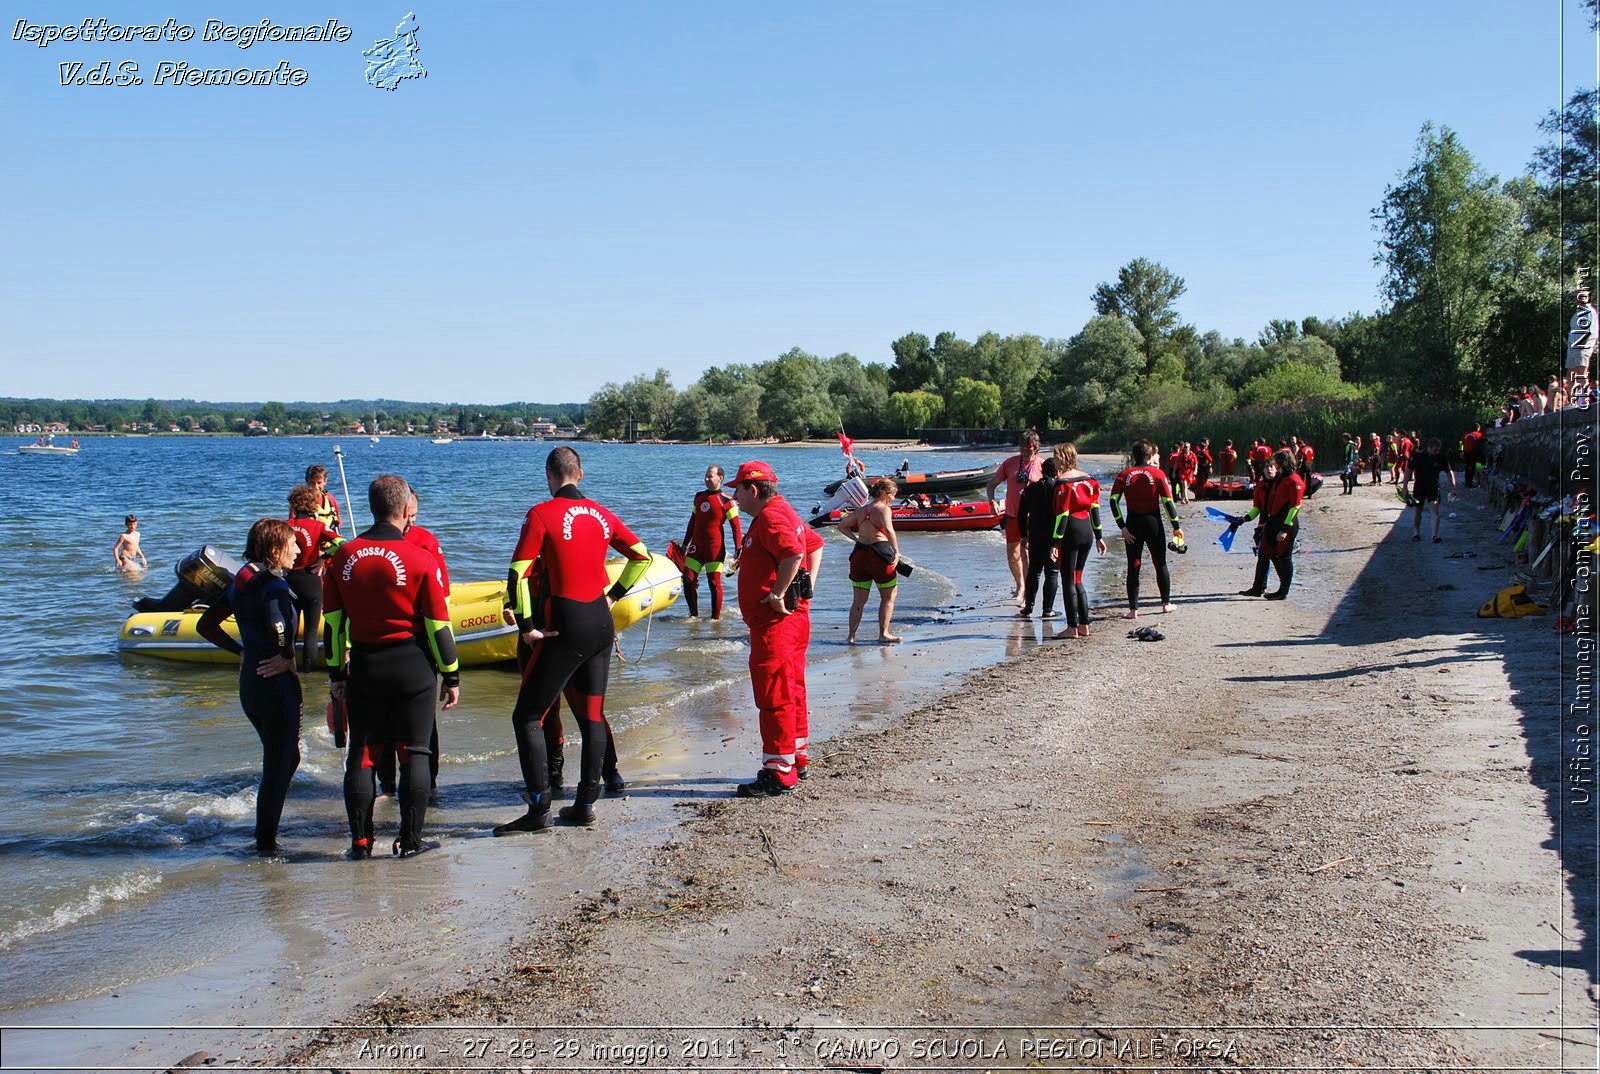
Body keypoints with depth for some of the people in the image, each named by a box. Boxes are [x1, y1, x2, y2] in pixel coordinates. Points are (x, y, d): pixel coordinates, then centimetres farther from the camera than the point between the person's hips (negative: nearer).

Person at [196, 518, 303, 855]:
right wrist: (287, 657, -20)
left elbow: (206, 625, 17)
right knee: (278, 765, 2)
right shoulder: (274, 585, -17)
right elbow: (278, 625, -36)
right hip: (276, 684, -9)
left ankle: (265, 831, 26)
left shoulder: (241, 582, 10)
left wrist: (241, 652, 14)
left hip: (249, 681, 9)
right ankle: (266, 842, 7)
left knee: (286, 757, 21)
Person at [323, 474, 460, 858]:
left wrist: (336, 674, 13)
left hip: (364, 665, 3)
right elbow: (438, 624, -7)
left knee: (361, 754, 11)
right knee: (414, 753, 6)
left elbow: (332, 621, 5)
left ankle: (360, 841, 14)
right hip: (413, 667, -3)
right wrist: (451, 675, 2)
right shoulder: (421, 559, -10)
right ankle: (410, 840, 8)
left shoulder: (343, 556, 0)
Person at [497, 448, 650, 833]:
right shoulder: (601, 514, 9)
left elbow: (518, 573, -14)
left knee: (528, 716, 1)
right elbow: (642, 556, 14)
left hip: (566, 628, -6)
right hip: (602, 625, 6)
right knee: (592, 717, 14)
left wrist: (525, 626, -8)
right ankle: (586, 804, 19)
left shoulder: (542, 514, -8)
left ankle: (539, 809, -4)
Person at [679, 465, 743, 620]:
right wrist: (685, 544, 23)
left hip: (714, 547, -6)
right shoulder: (699, 497, 13)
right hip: (696, 546, 6)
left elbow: (736, 527, -7)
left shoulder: (726, 501, -6)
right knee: (688, 581, 2)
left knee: (714, 583, -2)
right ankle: (694, 616, 16)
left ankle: (716, 618, 10)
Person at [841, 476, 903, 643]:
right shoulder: (884, 509, -7)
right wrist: (896, 552, -19)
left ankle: (851, 635, 10)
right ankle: (883, 634, 9)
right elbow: (888, 530, -24)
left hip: (859, 553, 6)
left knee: (858, 600, 12)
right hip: (880, 553, -6)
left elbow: (842, 526, 21)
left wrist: (857, 539, 14)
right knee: (888, 597, 10)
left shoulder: (861, 510, 14)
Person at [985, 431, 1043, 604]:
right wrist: (992, 500, -9)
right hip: (1012, 516, 3)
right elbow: (991, 484, 11)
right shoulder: (1010, 463, 4)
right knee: (1012, 556, 9)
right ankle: (1019, 585, 34)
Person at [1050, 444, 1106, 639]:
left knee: (1068, 581, -1)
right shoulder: (1087, 479, 9)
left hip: (1071, 533, -7)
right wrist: (1098, 537, 17)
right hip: (1087, 533, 7)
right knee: (1077, 580, 16)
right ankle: (1084, 625, 15)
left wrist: (1055, 543, -15)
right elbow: (1094, 508, 11)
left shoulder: (1063, 482, -12)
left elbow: (1062, 514, -16)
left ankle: (1072, 628, -1)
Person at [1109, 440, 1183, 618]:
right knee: (1160, 564, 14)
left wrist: (1122, 527, -7)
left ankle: (1133, 609, 0)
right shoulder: (1158, 474, -5)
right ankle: (1166, 603, 23)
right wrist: (1176, 526, -1)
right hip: (1153, 523, -1)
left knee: (1133, 567, 3)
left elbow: (1113, 500, -9)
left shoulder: (1124, 475, -1)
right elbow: (1168, 501, -8)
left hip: (1133, 524, 1)